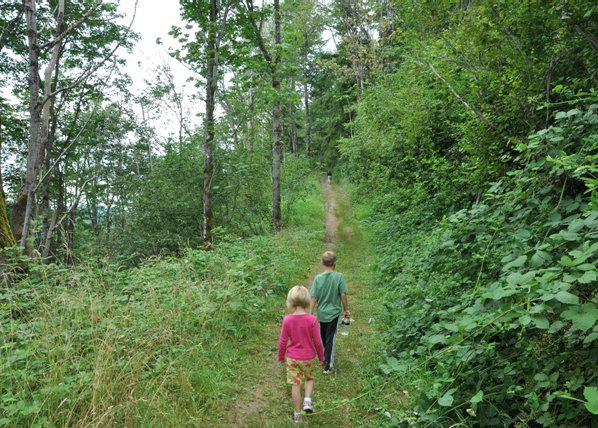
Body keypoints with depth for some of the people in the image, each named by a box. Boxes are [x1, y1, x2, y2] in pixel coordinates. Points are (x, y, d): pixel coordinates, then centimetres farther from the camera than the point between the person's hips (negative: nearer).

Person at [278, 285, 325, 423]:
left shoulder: (287, 320, -13)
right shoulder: (312, 319, -17)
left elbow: (282, 341, -5)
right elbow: (317, 342, -10)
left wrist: (281, 357, 11)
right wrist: (321, 356, 7)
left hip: (292, 358, 1)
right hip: (308, 357, 0)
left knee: (295, 385, 11)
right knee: (309, 379, 25)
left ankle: (297, 414, 22)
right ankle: (307, 401, 6)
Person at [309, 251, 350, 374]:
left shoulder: (318, 278, -10)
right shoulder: (339, 276, -15)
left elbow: (314, 298, -9)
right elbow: (343, 295, -11)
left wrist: (310, 315, -2)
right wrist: (346, 309, 4)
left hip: (321, 313, 3)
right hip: (334, 313, -3)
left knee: (323, 337, 22)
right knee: (330, 338, 3)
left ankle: (326, 357, 42)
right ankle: (328, 365, 3)